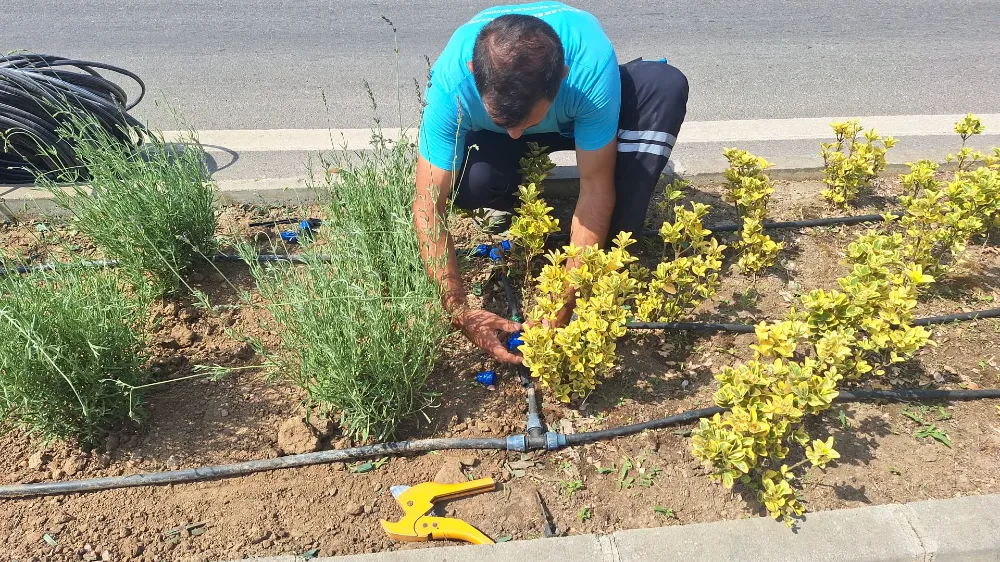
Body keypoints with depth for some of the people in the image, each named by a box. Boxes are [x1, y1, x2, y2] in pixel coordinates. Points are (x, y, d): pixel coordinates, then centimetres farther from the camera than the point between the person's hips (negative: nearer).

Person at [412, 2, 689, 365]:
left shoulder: (591, 65, -40)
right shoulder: (453, 80, -38)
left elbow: (596, 188, -35)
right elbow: (428, 207, -35)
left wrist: (563, 306, -38)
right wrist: (461, 313, -41)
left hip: (575, 120, 1)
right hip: (488, 134, 0)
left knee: (665, 85, -29)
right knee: (467, 181, -36)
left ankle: (614, 250, -19)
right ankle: (518, 192, 2)